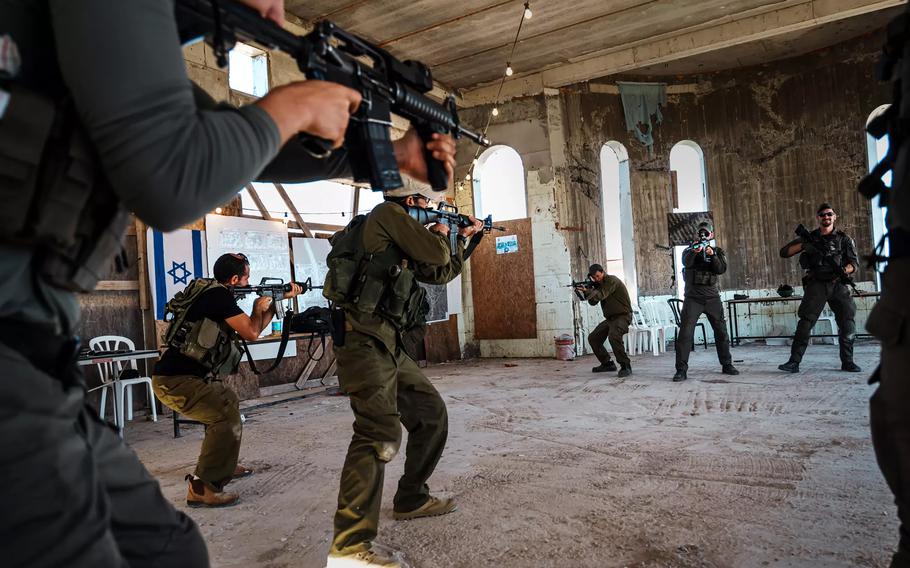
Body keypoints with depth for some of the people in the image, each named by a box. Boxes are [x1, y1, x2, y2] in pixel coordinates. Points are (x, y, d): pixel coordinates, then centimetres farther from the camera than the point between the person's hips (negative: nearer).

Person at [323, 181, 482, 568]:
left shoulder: (402, 238, 24)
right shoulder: (388, 213, -3)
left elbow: (440, 273, 33)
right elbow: (436, 255, -8)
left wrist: (464, 239, 38)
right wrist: (440, 234, 13)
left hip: (388, 343, 10)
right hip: (366, 339, -10)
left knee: (431, 414, 15)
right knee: (381, 432, -18)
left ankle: (411, 500, 27)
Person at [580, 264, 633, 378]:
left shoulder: (611, 280, -15)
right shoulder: (599, 284, 11)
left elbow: (600, 295, -26)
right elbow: (593, 302, 4)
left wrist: (587, 291, -32)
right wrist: (586, 291, -12)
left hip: (622, 316, -10)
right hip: (609, 318, 10)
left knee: (613, 336, -34)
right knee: (593, 338, 10)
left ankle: (625, 366, -23)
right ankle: (607, 364, 21)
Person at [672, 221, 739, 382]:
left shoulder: (717, 251, 11)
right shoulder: (690, 249, 6)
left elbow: (721, 269, -6)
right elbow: (686, 262, -17)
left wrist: (712, 255, -21)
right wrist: (694, 250, -37)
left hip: (712, 297, 2)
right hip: (692, 298, -2)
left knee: (721, 332, 9)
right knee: (685, 333, -10)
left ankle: (727, 365, 24)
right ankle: (681, 370, -10)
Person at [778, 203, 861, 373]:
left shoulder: (844, 239, 10)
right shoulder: (810, 237, 10)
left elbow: (854, 262, 5)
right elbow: (784, 252, 5)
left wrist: (844, 271, -17)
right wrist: (802, 246, -12)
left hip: (838, 285, 1)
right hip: (816, 285, -1)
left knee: (847, 322, -3)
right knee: (805, 322, -10)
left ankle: (847, 362, 11)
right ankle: (794, 362, -11)